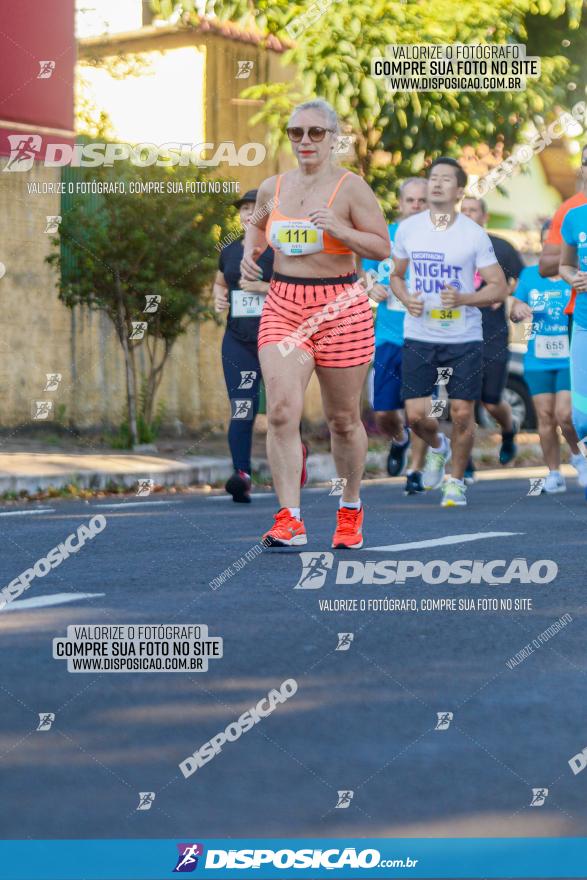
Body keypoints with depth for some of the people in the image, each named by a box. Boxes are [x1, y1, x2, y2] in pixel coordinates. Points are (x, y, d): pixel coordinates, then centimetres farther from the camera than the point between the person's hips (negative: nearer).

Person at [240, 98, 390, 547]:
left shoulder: (350, 187, -5)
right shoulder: (273, 188, 9)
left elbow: (382, 248, -6)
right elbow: (258, 224, 30)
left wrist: (338, 230, -20)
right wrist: (250, 250, 9)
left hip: (339, 307, -3)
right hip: (283, 307, 3)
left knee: (343, 419, 9)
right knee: (281, 411, -15)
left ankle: (351, 509, 31)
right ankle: (290, 520, -16)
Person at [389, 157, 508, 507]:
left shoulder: (474, 234, -6)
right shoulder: (408, 229, 2)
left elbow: (499, 287, -4)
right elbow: (396, 275, 17)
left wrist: (463, 299, -20)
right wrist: (406, 299, -5)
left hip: (464, 338, -2)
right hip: (419, 337, 2)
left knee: (462, 413, -1)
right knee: (416, 415, -4)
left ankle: (457, 480, 20)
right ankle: (437, 447, 31)